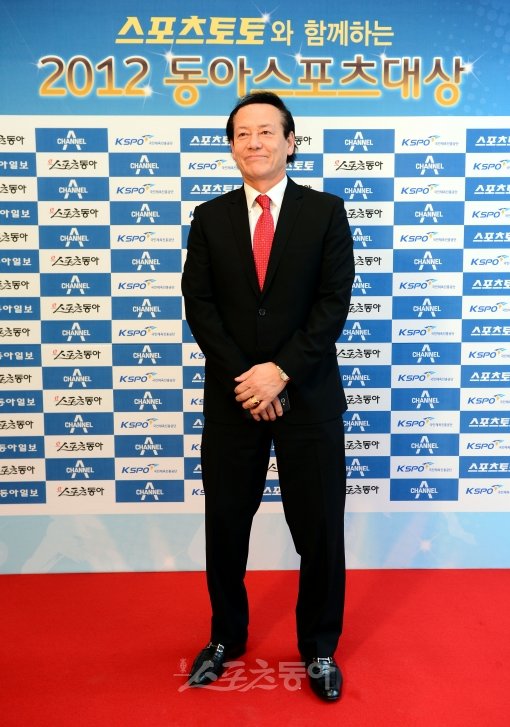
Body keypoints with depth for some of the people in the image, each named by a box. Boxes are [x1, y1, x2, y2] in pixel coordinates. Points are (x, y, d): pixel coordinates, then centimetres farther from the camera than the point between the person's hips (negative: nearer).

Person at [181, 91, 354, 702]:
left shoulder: (325, 211, 3)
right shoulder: (210, 218, 8)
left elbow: (334, 302, -6)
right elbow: (199, 305, -1)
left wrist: (281, 371, -15)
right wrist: (244, 378, -11)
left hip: (309, 397, -1)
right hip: (231, 399, 2)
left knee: (320, 531, 7)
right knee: (225, 528, 12)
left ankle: (319, 648, 31)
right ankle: (226, 636, 36)